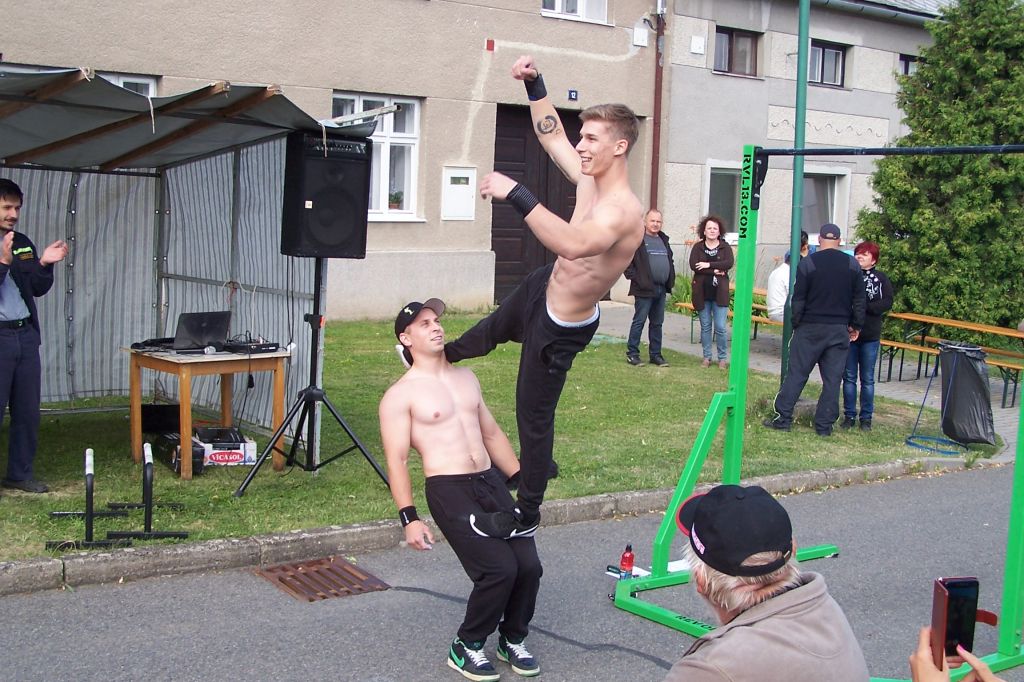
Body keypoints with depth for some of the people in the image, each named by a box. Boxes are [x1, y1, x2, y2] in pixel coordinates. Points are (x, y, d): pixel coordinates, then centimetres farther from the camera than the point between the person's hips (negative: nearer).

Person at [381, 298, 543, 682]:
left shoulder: (466, 377, 18)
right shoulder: (401, 395, -3)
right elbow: (396, 460, -7)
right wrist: (409, 518, -15)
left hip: (492, 481, 6)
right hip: (449, 491, -6)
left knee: (529, 565, -5)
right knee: (500, 569, -17)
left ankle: (513, 639, 22)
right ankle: (466, 647, 8)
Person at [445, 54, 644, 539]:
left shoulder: (623, 210, -37)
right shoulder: (589, 178, -10)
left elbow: (574, 244, -57)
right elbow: (551, 137, 8)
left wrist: (516, 194, -56)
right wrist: (534, 85, -1)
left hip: (561, 327, -9)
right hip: (541, 289, 9)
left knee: (533, 416, 4)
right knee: (495, 327, 39)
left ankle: (526, 516, 24)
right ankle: (446, 356, 74)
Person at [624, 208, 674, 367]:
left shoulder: (663, 240, 17)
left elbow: (670, 261, 26)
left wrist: (671, 280, 15)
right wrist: (634, 277, -15)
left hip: (661, 289, 7)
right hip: (645, 288, -7)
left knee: (657, 323, 11)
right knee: (639, 321, -3)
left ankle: (655, 354, 17)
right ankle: (632, 353, 3)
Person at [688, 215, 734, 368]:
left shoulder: (725, 247, 4)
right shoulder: (698, 247, 4)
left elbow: (729, 263, -13)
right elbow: (693, 265, -11)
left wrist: (709, 265, -17)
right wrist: (715, 271, -15)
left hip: (719, 293, -1)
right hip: (702, 292, 1)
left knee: (720, 327, -3)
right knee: (705, 326, 8)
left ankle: (723, 358, 8)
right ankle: (707, 357, 17)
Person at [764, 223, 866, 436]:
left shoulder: (807, 263, -6)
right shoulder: (852, 265, 3)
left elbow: (798, 299, -5)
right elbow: (859, 300, 7)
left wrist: (795, 324, 6)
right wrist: (856, 325, 16)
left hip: (810, 328, -2)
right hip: (839, 329, 2)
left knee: (796, 373, 4)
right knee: (832, 379, 5)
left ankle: (782, 417, 3)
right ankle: (824, 425, 6)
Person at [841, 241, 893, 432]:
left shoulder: (881, 279, 0)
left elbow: (887, 302, -9)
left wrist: (865, 307, -18)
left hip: (870, 337, -1)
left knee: (867, 379, 7)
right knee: (849, 377, 8)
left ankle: (866, 418, 15)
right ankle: (849, 416, 17)